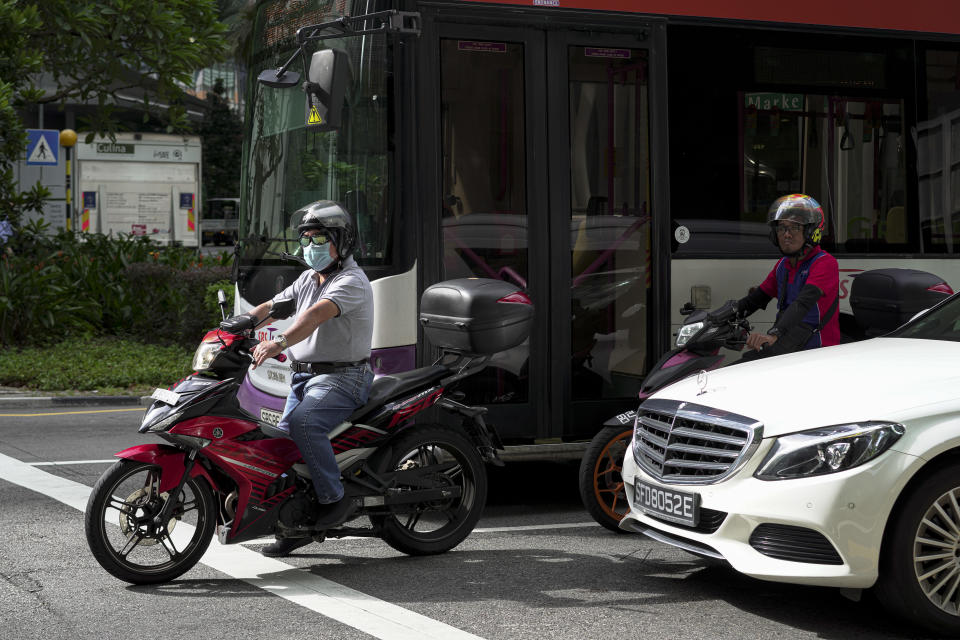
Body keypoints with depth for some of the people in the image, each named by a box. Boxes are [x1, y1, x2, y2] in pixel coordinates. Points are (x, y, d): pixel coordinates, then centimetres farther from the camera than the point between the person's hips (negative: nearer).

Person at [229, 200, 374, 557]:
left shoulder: (351, 280, -13)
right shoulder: (308, 279, 17)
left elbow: (317, 314, -30)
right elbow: (272, 306, 20)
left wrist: (279, 343, -44)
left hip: (342, 377, -9)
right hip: (304, 376, 9)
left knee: (304, 422, -32)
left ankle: (335, 499, -22)